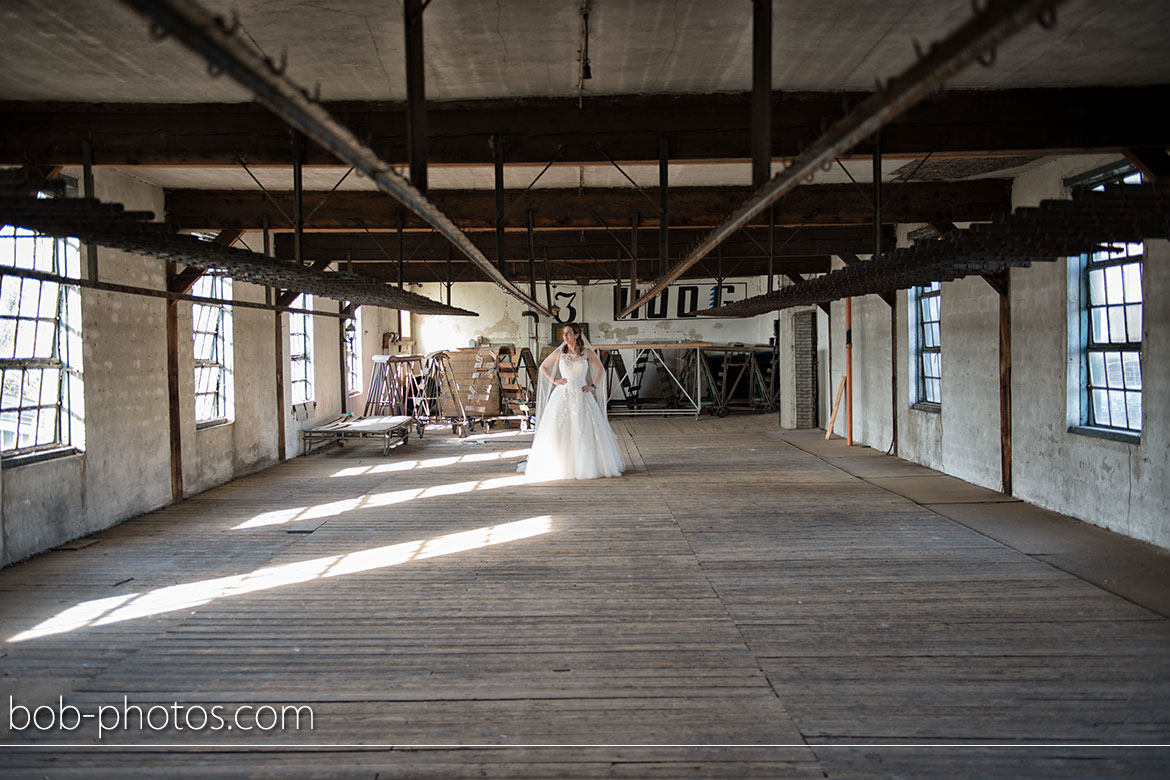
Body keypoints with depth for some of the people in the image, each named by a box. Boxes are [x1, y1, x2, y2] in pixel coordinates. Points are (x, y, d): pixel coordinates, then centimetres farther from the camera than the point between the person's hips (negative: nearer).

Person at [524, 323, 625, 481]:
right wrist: (554, 381, 4)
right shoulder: (559, 353, 5)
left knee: (586, 431, -3)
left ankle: (587, 466, 6)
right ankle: (560, 467, -1)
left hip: (581, 395, 0)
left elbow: (601, 369, 13)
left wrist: (594, 386, 3)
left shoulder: (587, 352, 3)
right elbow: (543, 367, 16)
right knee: (559, 431, -5)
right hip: (563, 395, 0)